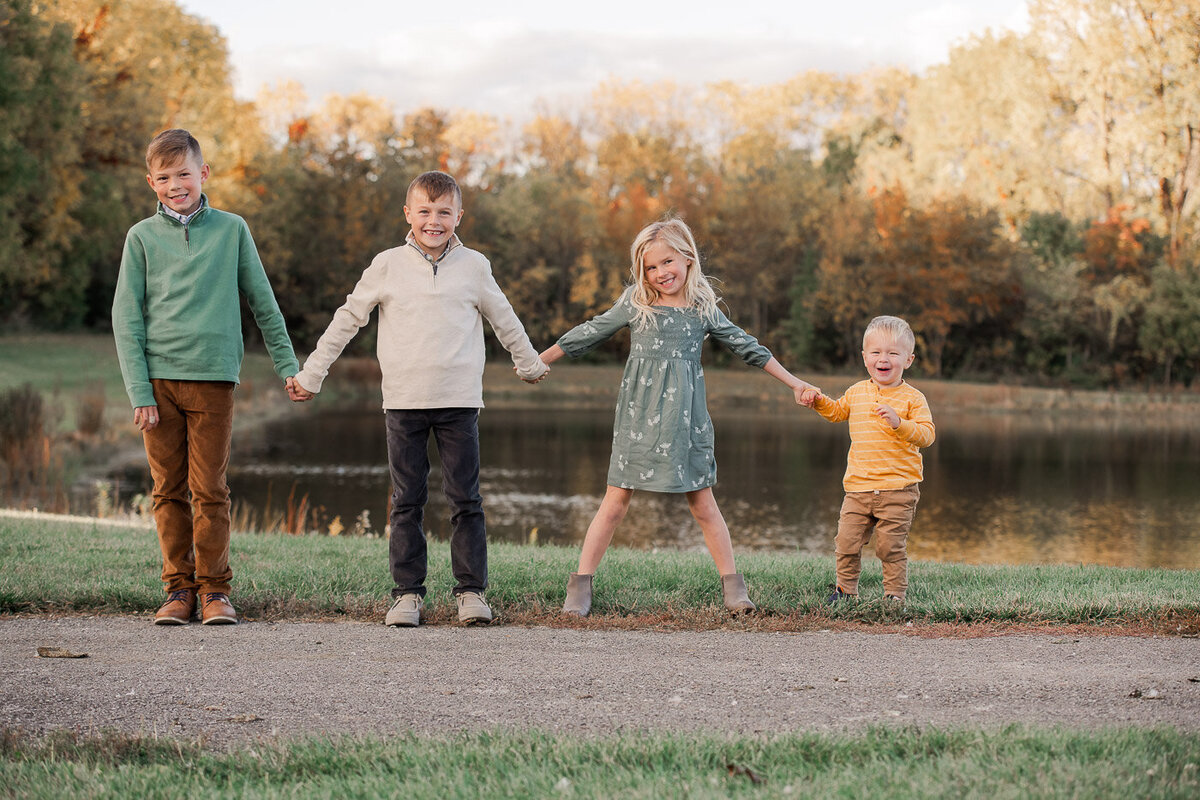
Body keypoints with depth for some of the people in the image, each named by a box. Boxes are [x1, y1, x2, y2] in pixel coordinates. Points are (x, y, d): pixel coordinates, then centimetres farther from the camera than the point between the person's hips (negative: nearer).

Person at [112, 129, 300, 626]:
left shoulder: (231, 229, 6)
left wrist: (288, 366, 12)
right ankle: (179, 589, 11)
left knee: (209, 489, -2)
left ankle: (215, 588, 6)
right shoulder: (142, 237, 6)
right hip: (158, 379, 1)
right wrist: (139, 391, -5)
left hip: (213, 378, -1)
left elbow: (262, 302, 13)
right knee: (169, 490, 4)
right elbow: (126, 317, 3)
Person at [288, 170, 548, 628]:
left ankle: (471, 589, 8)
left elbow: (505, 321, 21)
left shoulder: (473, 267, 6)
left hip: (459, 400, 0)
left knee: (465, 499, 1)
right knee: (407, 502, 4)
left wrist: (530, 364, 32)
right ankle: (408, 591, 8)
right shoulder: (388, 266, 4)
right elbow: (347, 320, 9)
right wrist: (310, 376, 11)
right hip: (403, 401, 0)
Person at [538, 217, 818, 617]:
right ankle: (580, 586, 1)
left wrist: (793, 382, 15)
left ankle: (733, 585, 12)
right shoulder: (635, 302, 4)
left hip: (684, 417, 1)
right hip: (638, 416, -1)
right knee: (616, 499, -3)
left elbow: (746, 347, 14)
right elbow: (589, 334, 12)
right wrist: (537, 362, 15)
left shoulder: (703, 308, 7)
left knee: (702, 502, 3)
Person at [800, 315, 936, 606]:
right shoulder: (856, 392, 10)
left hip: (898, 489, -4)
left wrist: (899, 423, -27)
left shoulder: (912, 398, -5)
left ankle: (896, 593, 15)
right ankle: (845, 588, 23)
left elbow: (926, 435, -14)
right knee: (847, 541, 4)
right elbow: (837, 412, 31)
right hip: (858, 486, 4)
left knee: (891, 546, -1)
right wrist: (820, 401, 13)